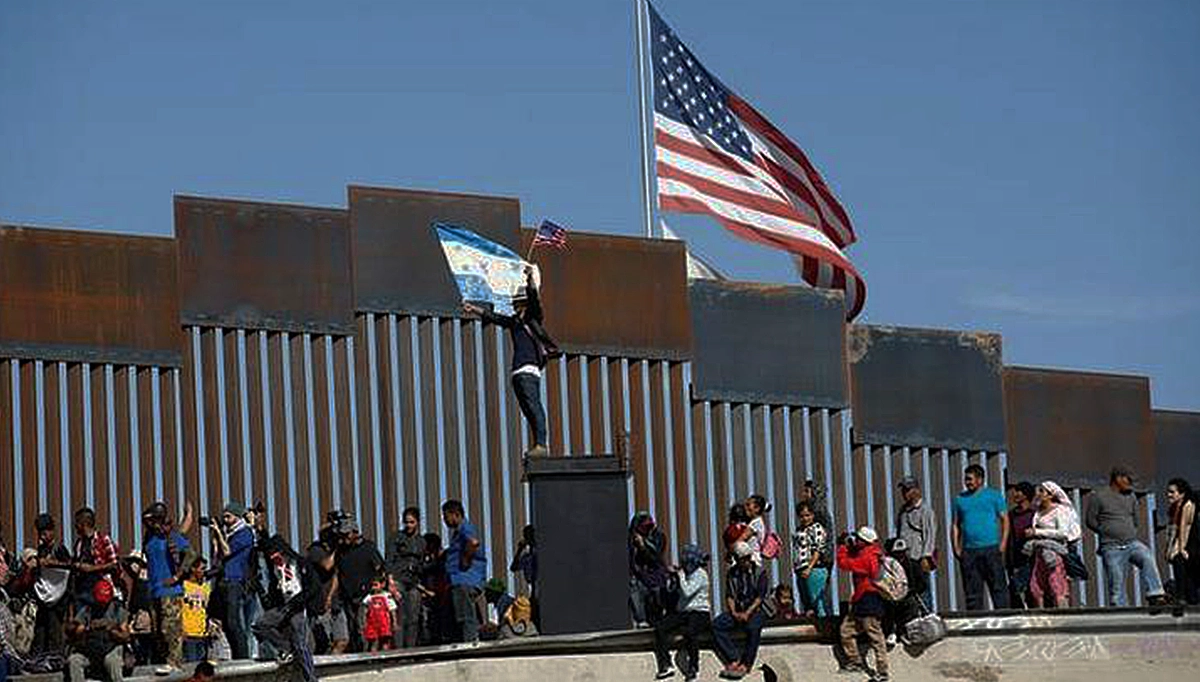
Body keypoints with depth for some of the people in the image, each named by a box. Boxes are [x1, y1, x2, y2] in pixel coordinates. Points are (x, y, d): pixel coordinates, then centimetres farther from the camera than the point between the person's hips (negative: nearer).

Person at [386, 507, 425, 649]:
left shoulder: (421, 541, 17)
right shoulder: (397, 537, 4)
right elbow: (390, 559, -3)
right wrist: (390, 578, -14)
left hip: (414, 583, 5)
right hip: (399, 579, -5)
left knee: (413, 619, 1)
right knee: (400, 618, -12)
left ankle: (410, 649, 4)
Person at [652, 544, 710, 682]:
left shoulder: (700, 575, -7)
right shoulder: (688, 573, 16)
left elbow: (687, 592, -19)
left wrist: (681, 576, -9)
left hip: (699, 613, -8)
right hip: (683, 612, 8)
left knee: (689, 631, -37)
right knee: (660, 627, -12)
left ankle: (693, 668, -24)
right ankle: (665, 666, -13)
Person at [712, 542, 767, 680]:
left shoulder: (759, 573, 4)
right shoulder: (732, 574, 13)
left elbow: (760, 597, -4)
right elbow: (729, 596, 7)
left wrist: (748, 613, -17)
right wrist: (734, 613, -12)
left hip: (754, 611, -3)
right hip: (736, 611, 3)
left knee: (753, 628, -36)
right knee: (717, 625, -24)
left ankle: (745, 664, -28)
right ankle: (734, 660, -28)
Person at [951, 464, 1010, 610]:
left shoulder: (993, 495, 7)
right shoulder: (960, 499, 16)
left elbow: (1004, 520, 4)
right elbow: (955, 525, 17)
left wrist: (1003, 543, -7)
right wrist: (956, 547, 5)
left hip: (991, 548, -3)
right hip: (968, 551, 3)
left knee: (998, 587, -5)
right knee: (972, 591, 2)